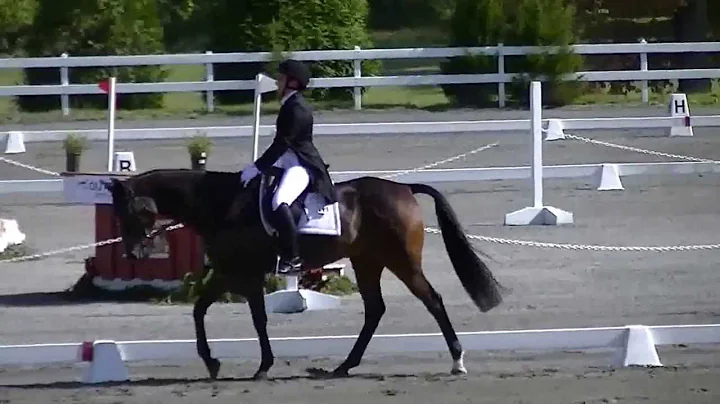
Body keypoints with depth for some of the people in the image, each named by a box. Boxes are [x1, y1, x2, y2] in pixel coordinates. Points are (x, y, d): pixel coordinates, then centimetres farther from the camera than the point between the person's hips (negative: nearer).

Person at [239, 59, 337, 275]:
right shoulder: (289, 105, 16)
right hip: (289, 162, 12)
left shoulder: (297, 109, -17)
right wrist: (258, 166, 18)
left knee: (279, 202, -35)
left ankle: (292, 258, -32)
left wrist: (257, 167, -21)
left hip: (301, 165, -12)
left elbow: (282, 143, -21)